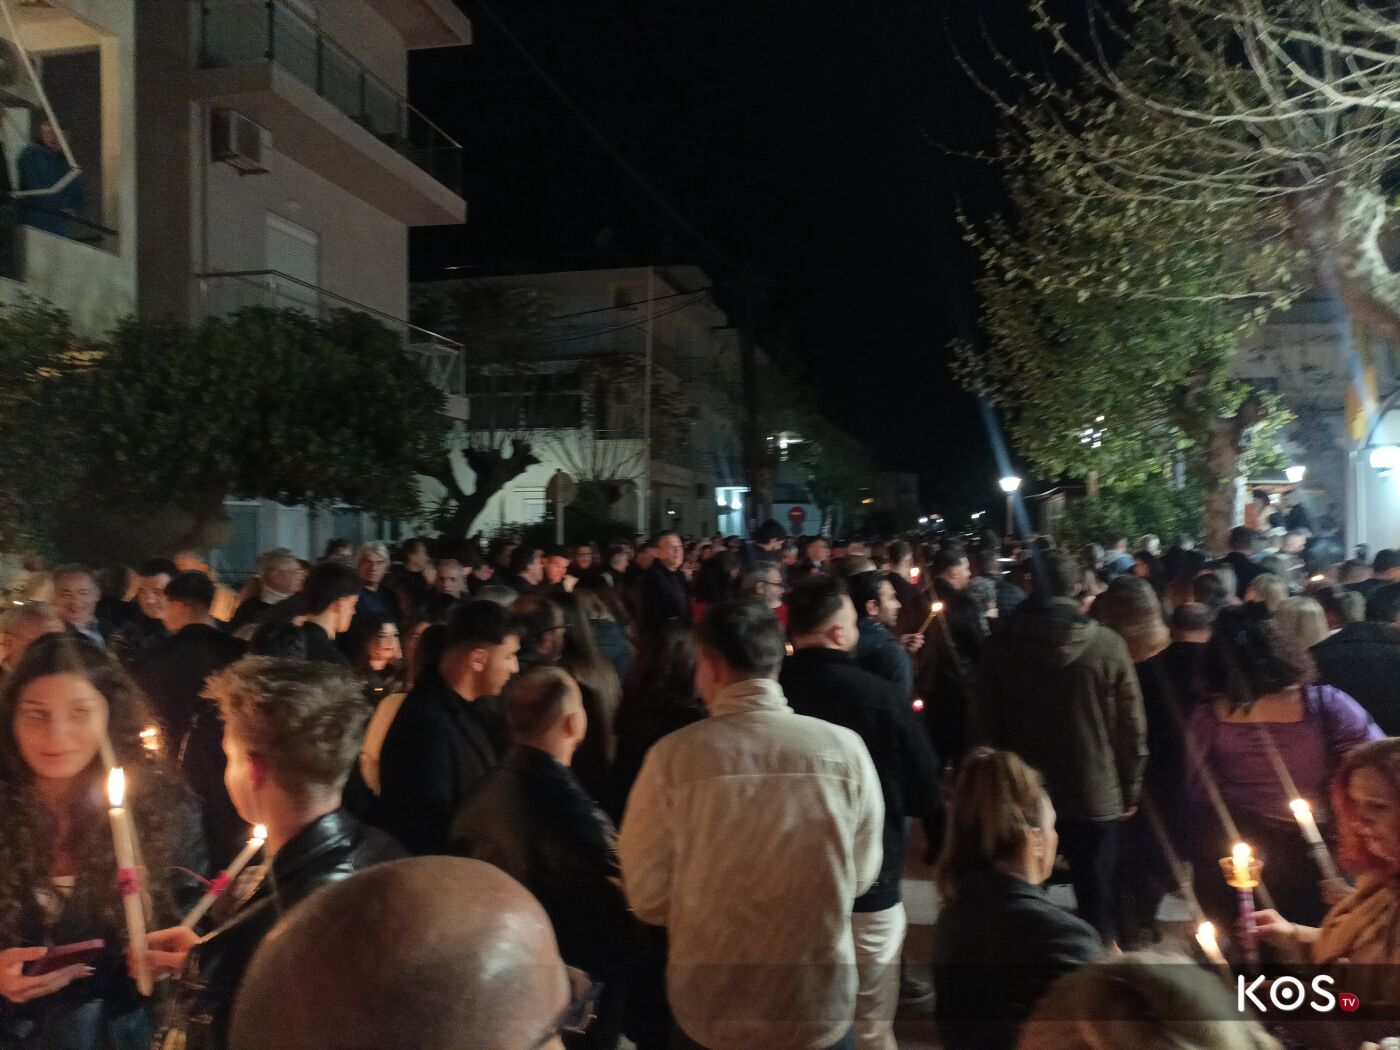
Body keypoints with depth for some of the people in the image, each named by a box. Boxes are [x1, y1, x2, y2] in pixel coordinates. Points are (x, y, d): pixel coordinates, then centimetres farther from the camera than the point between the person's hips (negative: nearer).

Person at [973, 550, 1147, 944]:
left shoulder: (999, 645, -7)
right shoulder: (1108, 645, -11)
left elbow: (985, 726, -2)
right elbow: (1131, 726, -6)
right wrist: (1130, 791, 6)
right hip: (1095, 798, -1)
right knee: (1097, 908, 11)